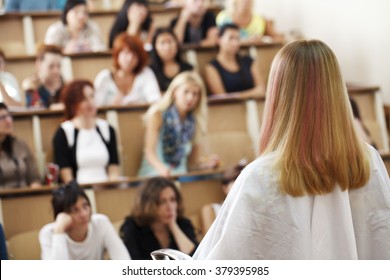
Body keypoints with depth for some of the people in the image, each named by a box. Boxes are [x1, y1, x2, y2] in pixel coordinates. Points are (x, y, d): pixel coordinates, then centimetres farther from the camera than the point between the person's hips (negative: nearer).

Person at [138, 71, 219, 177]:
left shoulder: (194, 123, 11)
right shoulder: (157, 114, -3)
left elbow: (192, 163, 14)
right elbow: (149, 151, -15)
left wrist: (207, 164, -9)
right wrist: (161, 167, -37)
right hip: (154, 176, -4)